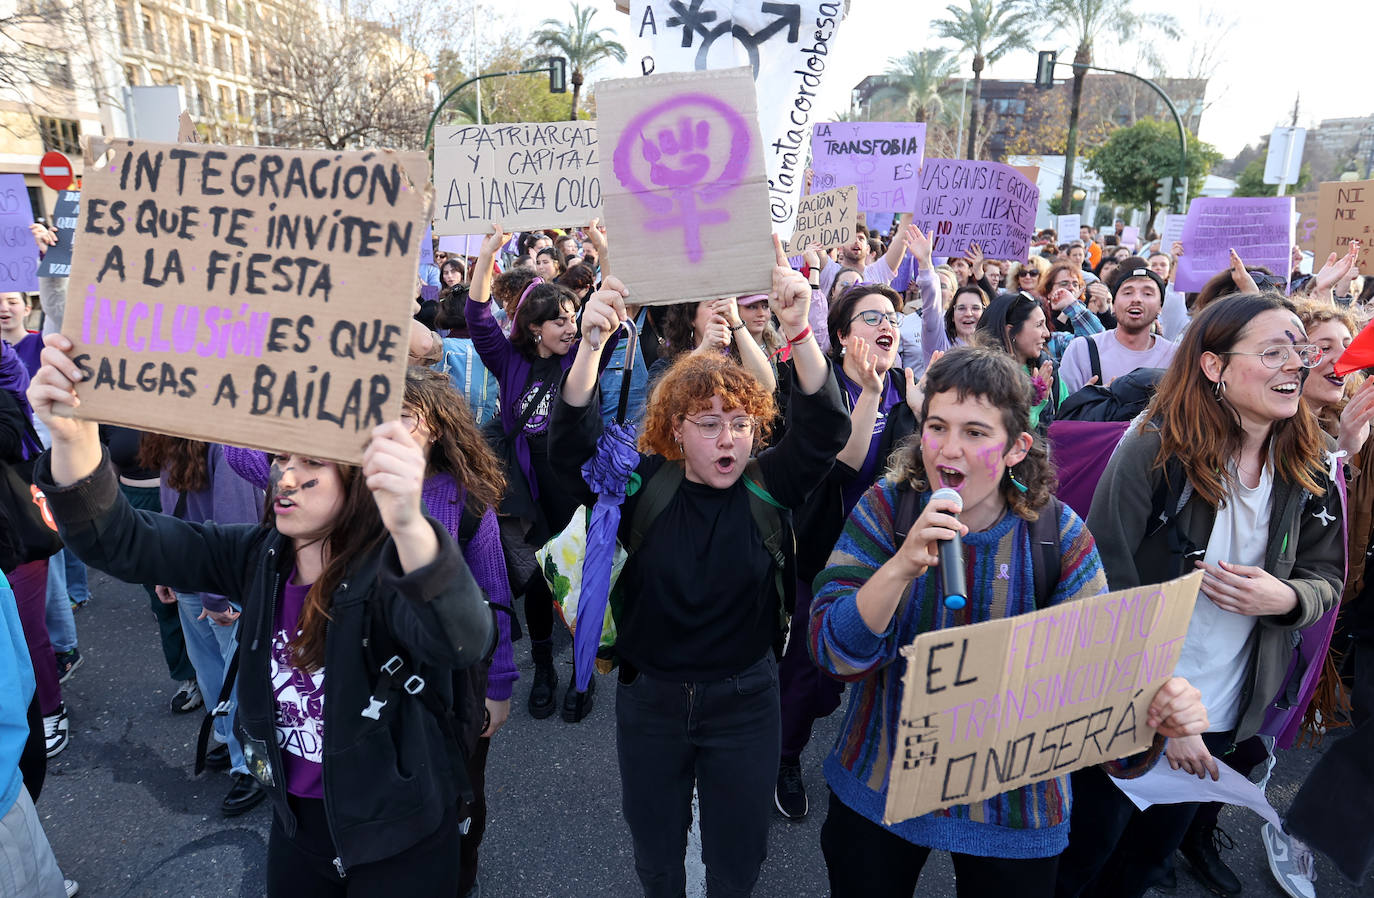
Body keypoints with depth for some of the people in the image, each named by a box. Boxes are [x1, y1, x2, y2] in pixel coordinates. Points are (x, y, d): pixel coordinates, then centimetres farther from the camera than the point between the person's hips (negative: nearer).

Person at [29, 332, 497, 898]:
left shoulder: (392, 569, -27)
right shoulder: (261, 555, -7)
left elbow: (464, 642, -47)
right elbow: (121, 543, -9)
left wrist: (408, 525, -65)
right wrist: (74, 441, -28)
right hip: (296, 819, 6)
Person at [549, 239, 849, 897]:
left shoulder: (769, 488, -10)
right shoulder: (644, 485, -10)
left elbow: (824, 428, -24)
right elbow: (572, 444, -23)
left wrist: (797, 329, -40)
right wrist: (591, 344, -39)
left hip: (744, 701, 0)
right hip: (650, 699, 1)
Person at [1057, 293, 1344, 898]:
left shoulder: (1307, 470, -3)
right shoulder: (1154, 451, -20)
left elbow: (1326, 579, 8)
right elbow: (1106, 592, -21)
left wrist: (1286, 599, -16)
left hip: (1226, 715, 5)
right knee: (1085, 849, 13)